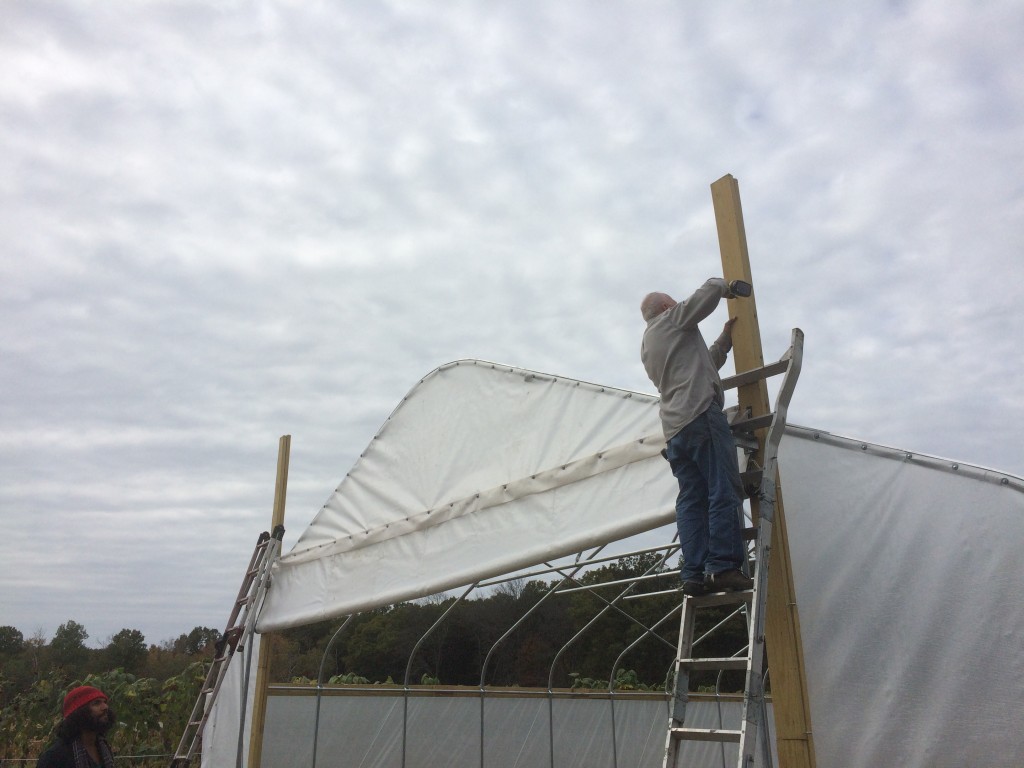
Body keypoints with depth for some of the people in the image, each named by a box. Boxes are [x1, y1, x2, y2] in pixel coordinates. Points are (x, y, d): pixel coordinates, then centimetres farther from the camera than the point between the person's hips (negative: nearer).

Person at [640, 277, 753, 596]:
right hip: (702, 414, -8)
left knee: (691, 500, 1)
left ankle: (694, 573, -6)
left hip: (674, 428, 8)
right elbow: (711, 289, 3)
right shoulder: (673, 319, 9)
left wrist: (725, 340, 30)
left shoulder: (646, 347, 30)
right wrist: (726, 286, 24)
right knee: (723, 491, -10)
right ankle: (723, 566, -17)